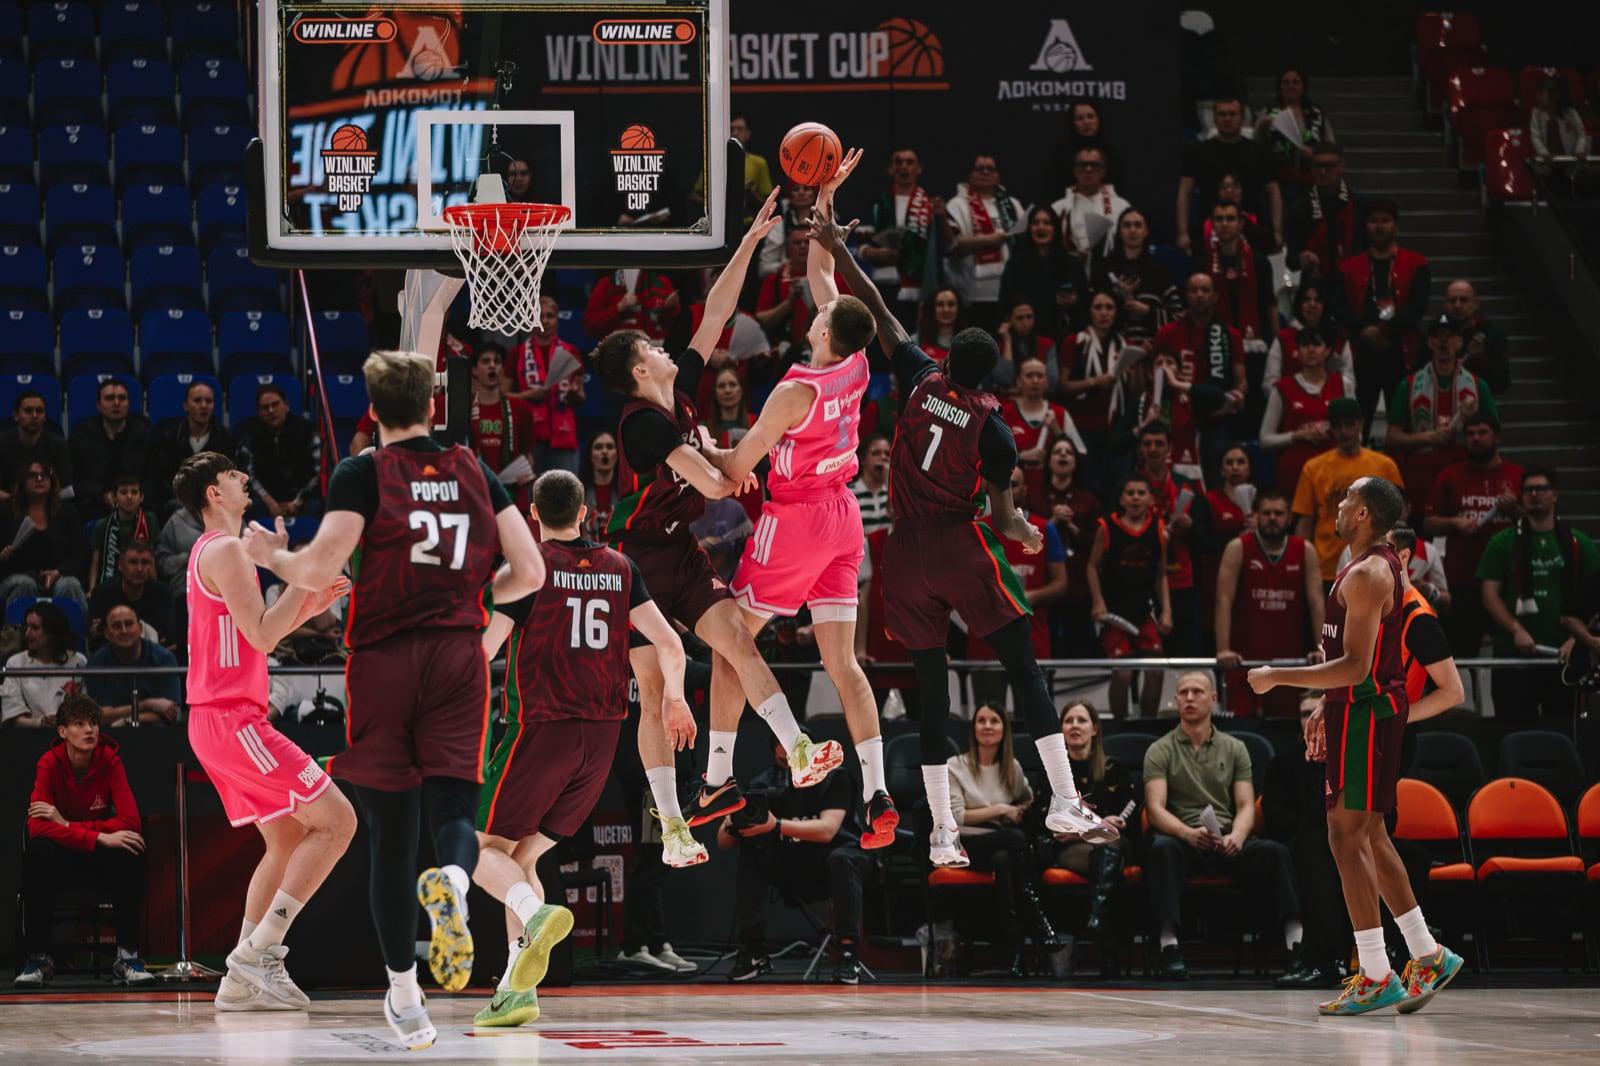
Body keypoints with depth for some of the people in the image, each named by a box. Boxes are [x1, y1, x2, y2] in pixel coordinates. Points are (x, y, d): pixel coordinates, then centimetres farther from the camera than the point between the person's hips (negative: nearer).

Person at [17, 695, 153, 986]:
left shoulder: (110, 760, -12)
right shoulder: (50, 763, -15)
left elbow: (131, 822, -21)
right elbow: (37, 826, -28)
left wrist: (67, 824, -27)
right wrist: (101, 838, -37)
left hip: (101, 862, 1)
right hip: (61, 857, -1)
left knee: (132, 855, -31)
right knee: (37, 852, -34)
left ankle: (128, 955, -23)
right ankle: (38, 957, -24)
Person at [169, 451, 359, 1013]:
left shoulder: (209, 551, 21)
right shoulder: (227, 549, -12)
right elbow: (260, 635, -19)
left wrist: (307, 607, 17)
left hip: (216, 718, 10)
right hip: (231, 718, -10)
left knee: (288, 839, 14)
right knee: (336, 819, -10)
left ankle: (243, 978, 8)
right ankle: (258, 951, -13)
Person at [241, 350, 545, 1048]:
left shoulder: (362, 475, -4)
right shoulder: (475, 474, 8)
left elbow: (319, 572, -13)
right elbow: (530, 574, 6)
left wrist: (270, 555, 7)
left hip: (384, 660, -2)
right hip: (458, 658, 2)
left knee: (390, 832, 6)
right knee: (453, 811, 1)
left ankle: (405, 1001, 10)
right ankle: (452, 880, -38)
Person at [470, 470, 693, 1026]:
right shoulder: (619, 567, 9)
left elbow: (482, 649, -11)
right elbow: (669, 644, 8)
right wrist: (675, 698, 26)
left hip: (541, 727, -5)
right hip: (601, 734, 5)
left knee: (484, 850, 3)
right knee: (522, 855, 14)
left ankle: (537, 915, -29)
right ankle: (518, 990, 1)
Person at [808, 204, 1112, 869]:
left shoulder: (920, 381, 0)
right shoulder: (993, 429, -6)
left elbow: (882, 319, 10)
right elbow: (1002, 518, -3)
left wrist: (838, 252, 18)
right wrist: (1026, 533, 20)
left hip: (907, 552, 4)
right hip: (960, 547, -3)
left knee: (932, 689, 7)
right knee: (1024, 669, 1)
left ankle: (942, 833, 4)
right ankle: (1064, 802, -10)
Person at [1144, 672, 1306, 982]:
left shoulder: (1234, 748, 17)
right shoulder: (1160, 751, 10)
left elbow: (1246, 806, 8)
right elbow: (1156, 809, -3)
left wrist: (1237, 835, -16)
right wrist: (1189, 833, -24)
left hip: (1228, 842, 2)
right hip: (1183, 839, -2)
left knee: (1274, 852, -27)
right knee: (1162, 849, -38)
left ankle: (1296, 944, -38)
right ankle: (1169, 947, -46)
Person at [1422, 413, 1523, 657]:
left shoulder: (1517, 477, 7)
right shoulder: (1449, 477, 10)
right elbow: (1428, 524, 9)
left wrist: (1514, 510, -12)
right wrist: (1455, 523, -9)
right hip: (1462, 583, 0)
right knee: (1460, 653, -3)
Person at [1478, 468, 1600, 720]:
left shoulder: (1577, 543, 8)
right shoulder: (1503, 543, 5)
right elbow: (1489, 594, -1)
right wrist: (1516, 630, -15)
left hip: (1565, 655, 1)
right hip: (1513, 655, -1)